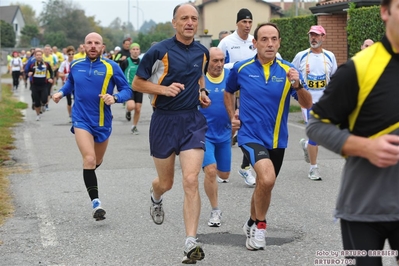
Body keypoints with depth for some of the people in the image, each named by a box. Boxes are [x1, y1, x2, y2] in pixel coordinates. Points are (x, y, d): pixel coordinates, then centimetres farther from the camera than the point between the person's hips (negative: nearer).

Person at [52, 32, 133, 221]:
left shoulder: (111, 67, -8)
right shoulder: (75, 65, 0)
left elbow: (127, 90, -7)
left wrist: (115, 98, -26)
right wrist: (61, 92, 3)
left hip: (102, 122, 1)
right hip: (81, 120, -1)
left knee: (97, 161, 20)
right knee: (89, 159, -20)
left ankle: (88, 173, 58)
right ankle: (96, 204, -16)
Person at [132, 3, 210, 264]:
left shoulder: (202, 51, 5)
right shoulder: (159, 51, -9)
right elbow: (137, 83, -3)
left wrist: (202, 91, 7)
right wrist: (164, 89, -18)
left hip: (193, 120, 2)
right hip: (164, 120, -2)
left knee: (191, 180, -13)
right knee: (166, 182, 12)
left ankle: (192, 243, -11)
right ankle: (156, 198, 52)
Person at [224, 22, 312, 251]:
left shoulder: (288, 71, -5)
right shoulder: (241, 69, -3)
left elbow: (307, 104, -12)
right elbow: (229, 92, 17)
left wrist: (297, 85, -30)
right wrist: (232, 116, 6)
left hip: (277, 140, 3)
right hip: (251, 135, -3)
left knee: (264, 185, 17)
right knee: (267, 178, -26)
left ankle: (252, 224, 45)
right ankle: (260, 224, -3)